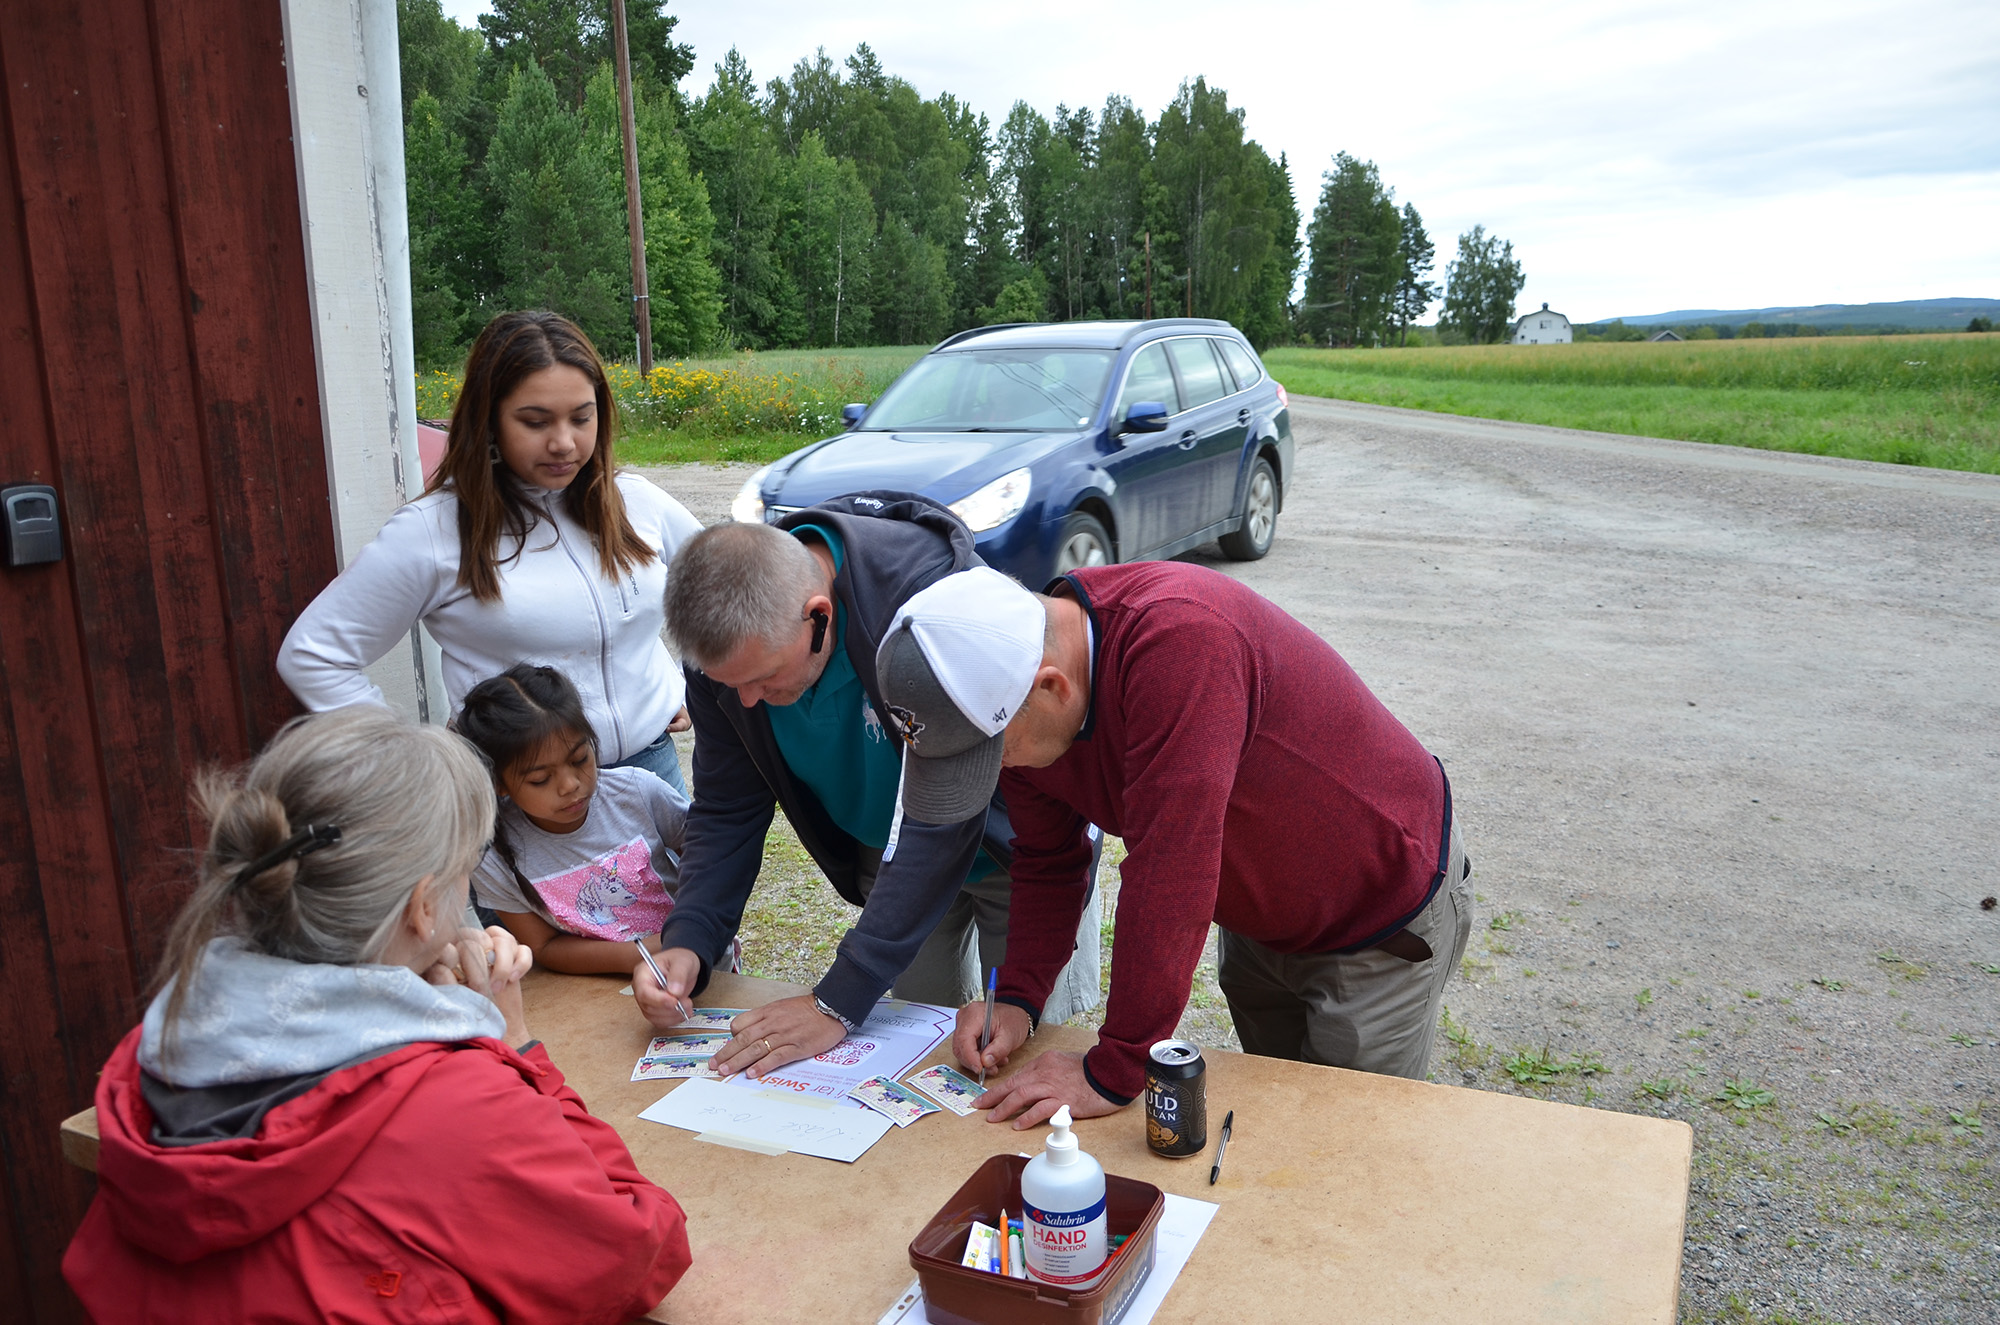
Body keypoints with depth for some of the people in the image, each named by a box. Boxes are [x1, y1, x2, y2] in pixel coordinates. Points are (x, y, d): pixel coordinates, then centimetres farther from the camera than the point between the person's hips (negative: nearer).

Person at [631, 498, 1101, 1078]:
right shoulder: (726, 640, -20)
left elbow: (941, 816, -39)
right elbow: (727, 808, -8)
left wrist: (839, 1001, -37)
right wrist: (687, 941, -25)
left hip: (1009, 839, -4)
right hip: (886, 850, 5)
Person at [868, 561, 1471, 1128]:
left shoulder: (1179, 640, -41)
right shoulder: (1015, 703, -14)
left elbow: (1168, 870, -41)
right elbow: (1046, 862, 0)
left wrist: (1113, 1074, -34)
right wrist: (1016, 998, -14)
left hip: (1386, 910, -7)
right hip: (1261, 915, 7)